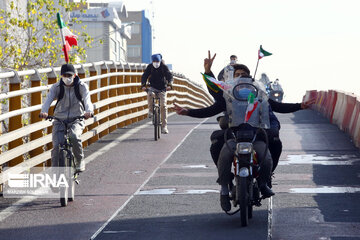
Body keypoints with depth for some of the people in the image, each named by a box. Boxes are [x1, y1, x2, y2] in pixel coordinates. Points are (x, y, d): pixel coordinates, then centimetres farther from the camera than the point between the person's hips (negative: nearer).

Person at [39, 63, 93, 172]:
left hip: (76, 119, -1)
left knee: (74, 136, -32)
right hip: (60, 120, 1)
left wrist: (89, 111, -47)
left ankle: (80, 161, -9)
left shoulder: (82, 86, -5)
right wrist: (43, 112, -43)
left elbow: (87, 99, -23)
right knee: (56, 146, -15)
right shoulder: (56, 87, -4)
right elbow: (48, 99, -20)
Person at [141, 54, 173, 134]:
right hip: (153, 87, 1)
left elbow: (169, 76, -18)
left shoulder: (164, 67, -9)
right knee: (150, 94, -35)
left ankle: (164, 126, -9)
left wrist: (169, 85, -38)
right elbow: (144, 76, -11)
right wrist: (143, 85, -30)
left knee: (163, 106, -11)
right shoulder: (150, 67, -5)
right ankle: (150, 111, -12)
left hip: (162, 89, -1)